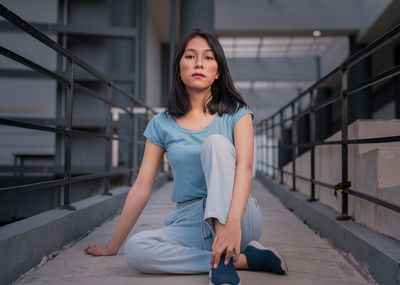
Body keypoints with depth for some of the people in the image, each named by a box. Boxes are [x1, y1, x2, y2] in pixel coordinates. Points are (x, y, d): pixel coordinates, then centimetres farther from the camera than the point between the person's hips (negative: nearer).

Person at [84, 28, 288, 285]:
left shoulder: (235, 112, 0)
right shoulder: (162, 124, 6)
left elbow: (244, 167, -18)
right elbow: (142, 187, 5)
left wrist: (232, 224, -35)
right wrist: (112, 246, 5)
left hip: (242, 218, -2)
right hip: (190, 223, 3)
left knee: (216, 141, -25)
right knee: (135, 249, -27)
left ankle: (224, 257, -32)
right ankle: (245, 259, -19)